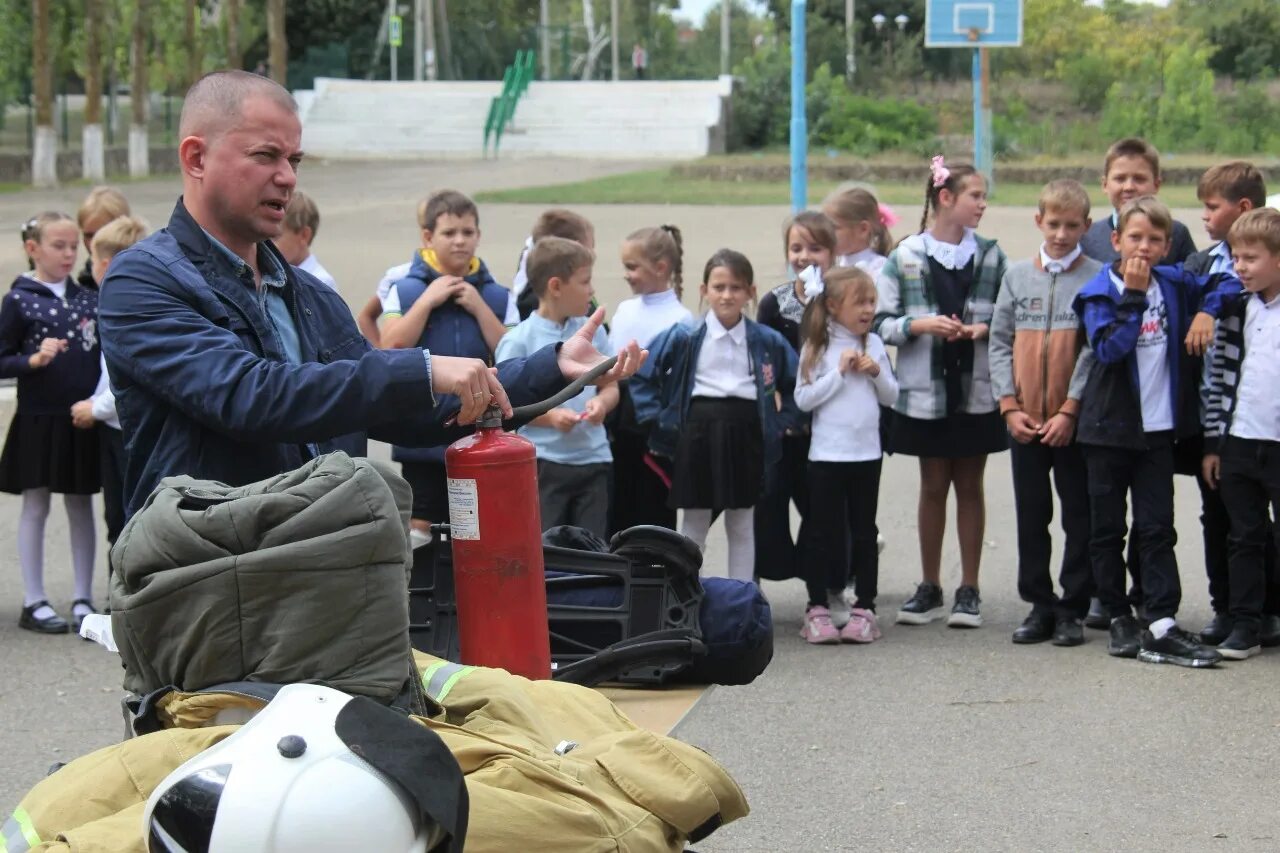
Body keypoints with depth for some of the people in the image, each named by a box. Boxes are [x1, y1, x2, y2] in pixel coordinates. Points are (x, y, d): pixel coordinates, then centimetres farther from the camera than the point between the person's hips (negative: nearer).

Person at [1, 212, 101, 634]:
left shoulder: (89, 298, 6)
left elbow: (105, 353, 13)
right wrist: (35, 359, -20)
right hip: (38, 419, -3)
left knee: (81, 505, 9)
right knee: (36, 506, 4)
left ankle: (83, 599, 17)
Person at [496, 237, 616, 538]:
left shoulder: (592, 332, 7)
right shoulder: (518, 341, -7)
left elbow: (610, 386, 15)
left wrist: (602, 402, -8)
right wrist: (549, 416, -19)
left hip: (592, 457, 4)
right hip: (542, 462, -4)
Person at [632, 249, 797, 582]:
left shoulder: (768, 342, 2)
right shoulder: (683, 338, -3)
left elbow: (794, 386, 13)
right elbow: (641, 378, 1)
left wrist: (780, 423, 4)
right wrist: (658, 422, -3)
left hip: (745, 437, 1)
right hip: (698, 435, -1)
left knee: (741, 527, 10)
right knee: (694, 527, 7)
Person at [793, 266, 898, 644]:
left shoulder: (875, 344, 5)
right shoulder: (817, 346, -5)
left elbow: (891, 397, 10)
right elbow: (803, 398, -10)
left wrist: (876, 373, -8)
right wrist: (839, 372, -14)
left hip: (867, 453, 3)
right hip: (826, 454, -3)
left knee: (864, 532, 9)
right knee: (824, 532, 3)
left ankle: (864, 607, 14)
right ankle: (818, 608, 9)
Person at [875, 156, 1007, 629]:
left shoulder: (990, 255, 3)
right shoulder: (905, 256, -3)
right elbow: (881, 322, -2)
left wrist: (984, 328, -11)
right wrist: (921, 325, -18)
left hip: (977, 390, 1)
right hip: (925, 391, -1)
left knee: (970, 485, 6)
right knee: (933, 486, 8)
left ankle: (969, 589, 14)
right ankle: (930, 588, 18)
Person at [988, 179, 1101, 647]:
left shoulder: (1097, 279, -3)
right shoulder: (1017, 275, 8)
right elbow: (1000, 344, 7)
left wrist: (1070, 411, -14)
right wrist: (1010, 407, -4)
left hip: (1076, 421, -3)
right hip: (1024, 421, 3)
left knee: (1079, 517, 3)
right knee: (1031, 516, 9)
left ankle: (1073, 609, 10)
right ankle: (1040, 605, 17)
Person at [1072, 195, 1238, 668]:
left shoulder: (1174, 286, 5)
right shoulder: (1099, 292, -7)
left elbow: (1228, 282, 17)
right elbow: (1108, 347, -21)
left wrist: (1207, 311, -1)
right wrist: (1132, 296, -20)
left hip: (1158, 428, 3)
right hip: (1108, 428, -2)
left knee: (1157, 527, 0)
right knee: (1107, 527, 5)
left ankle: (1162, 623, -4)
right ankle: (1119, 618, 15)